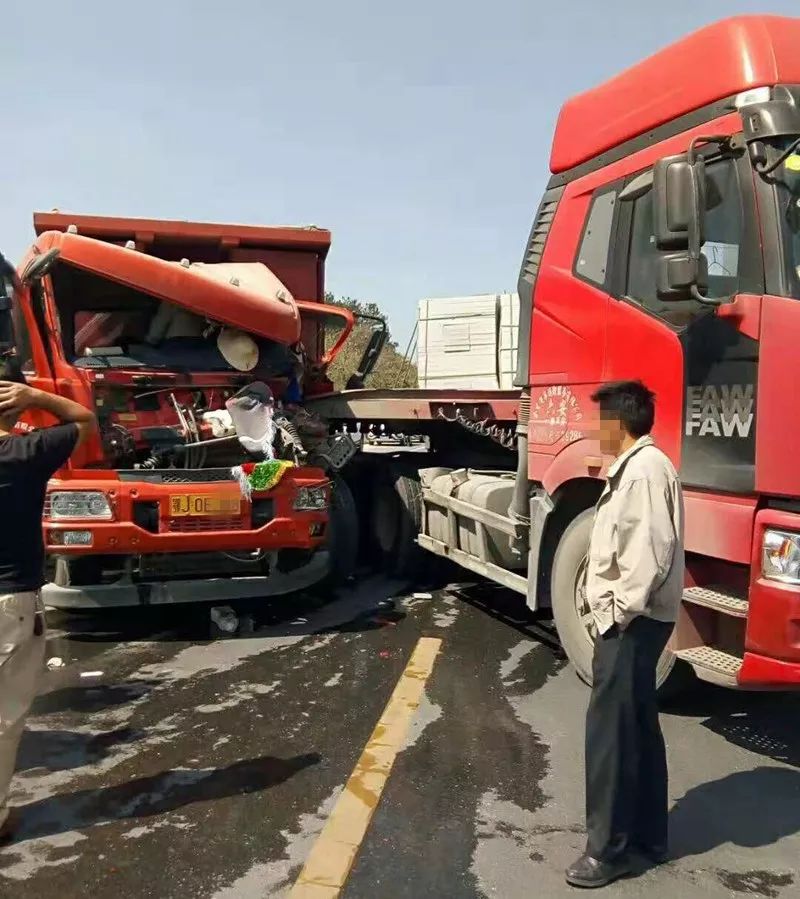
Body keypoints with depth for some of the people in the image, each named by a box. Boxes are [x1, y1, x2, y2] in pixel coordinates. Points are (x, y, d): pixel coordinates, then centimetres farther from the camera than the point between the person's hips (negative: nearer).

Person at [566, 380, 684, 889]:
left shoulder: (644, 468, -19)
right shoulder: (638, 466, 13)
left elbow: (650, 551, -25)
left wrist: (621, 612, -17)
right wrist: (618, 608, 12)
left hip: (632, 622, -11)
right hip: (635, 619, 11)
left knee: (610, 731, -2)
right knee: (638, 727, 18)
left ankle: (609, 849, 9)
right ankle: (648, 834, 31)